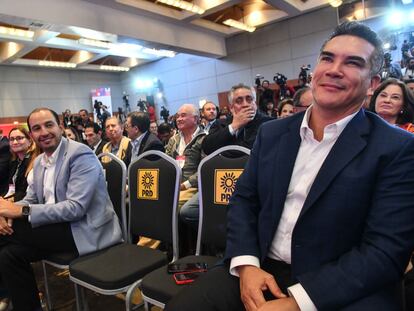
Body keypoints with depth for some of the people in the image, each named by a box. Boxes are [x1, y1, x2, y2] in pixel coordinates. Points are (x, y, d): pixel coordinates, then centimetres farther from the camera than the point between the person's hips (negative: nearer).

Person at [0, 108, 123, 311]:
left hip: (85, 230, -7)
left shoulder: (81, 154, -17)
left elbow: (76, 208, -24)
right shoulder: (39, 161, 11)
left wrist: (22, 210, -24)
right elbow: (31, 199, 15)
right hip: (58, 225, 8)